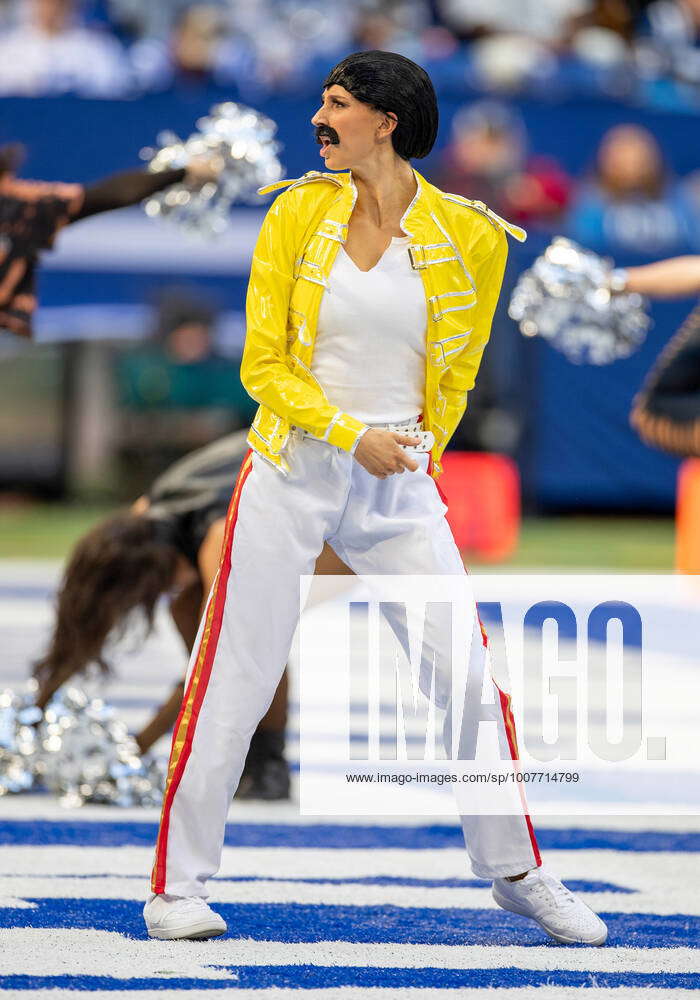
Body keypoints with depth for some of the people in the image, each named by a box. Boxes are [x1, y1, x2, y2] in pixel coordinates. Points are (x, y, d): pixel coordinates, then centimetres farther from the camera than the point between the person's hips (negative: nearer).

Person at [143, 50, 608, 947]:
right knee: (234, 681, -2)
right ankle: (177, 886, 9)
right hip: (290, 471, -1)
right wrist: (351, 436, -13)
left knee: (470, 680, 1)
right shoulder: (297, 214, -2)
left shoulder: (469, 237, -3)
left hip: (400, 481, 1)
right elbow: (263, 363, -2)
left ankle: (516, 872, 19)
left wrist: (414, 451, 13)